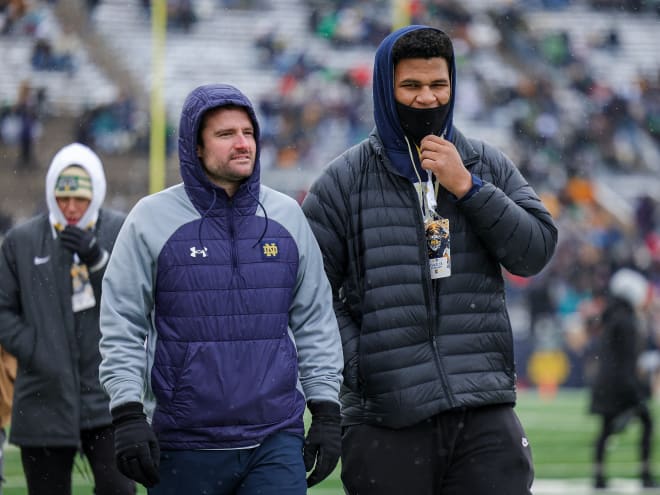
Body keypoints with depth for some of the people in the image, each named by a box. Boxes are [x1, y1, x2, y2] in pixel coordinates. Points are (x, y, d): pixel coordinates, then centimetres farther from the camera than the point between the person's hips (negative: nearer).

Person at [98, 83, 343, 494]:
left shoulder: (287, 216, 10)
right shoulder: (152, 219, 1)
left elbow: (315, 321, 13)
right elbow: (122, 327, -1)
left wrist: (326, 412, 7)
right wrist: (128, 415, -10)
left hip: (276, 443, 2)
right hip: (183, 447, -1)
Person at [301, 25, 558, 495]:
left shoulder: (487, 165, 12)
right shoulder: (345, 179, 4)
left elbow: (536, 252, 2)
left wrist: (467, 187, -7)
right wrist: (358, 367, -9)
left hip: (485, 415, 1)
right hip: (384, 421, -1)